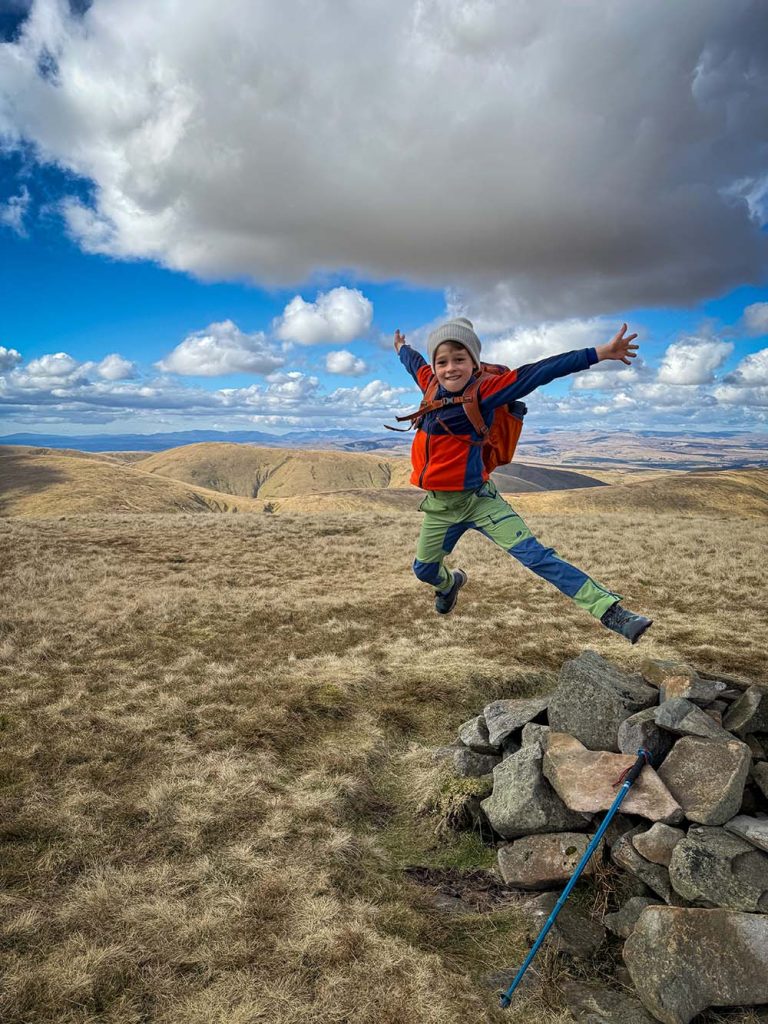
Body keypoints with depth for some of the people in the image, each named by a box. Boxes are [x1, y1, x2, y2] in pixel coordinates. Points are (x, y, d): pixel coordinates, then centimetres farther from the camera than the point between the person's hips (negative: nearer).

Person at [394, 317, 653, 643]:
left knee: (534, 554, -15)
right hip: (439, 506, 6)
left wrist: (599, 354, -24)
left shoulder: (483, 391, -14)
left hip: (478, 499, -5)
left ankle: (609, 609, -13)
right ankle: (450, 583, 56)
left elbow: (539, 373, -20)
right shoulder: (431, 384, 2)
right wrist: (402, 348, 46)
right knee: (424, 569, 19)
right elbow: (415, 363, 25)